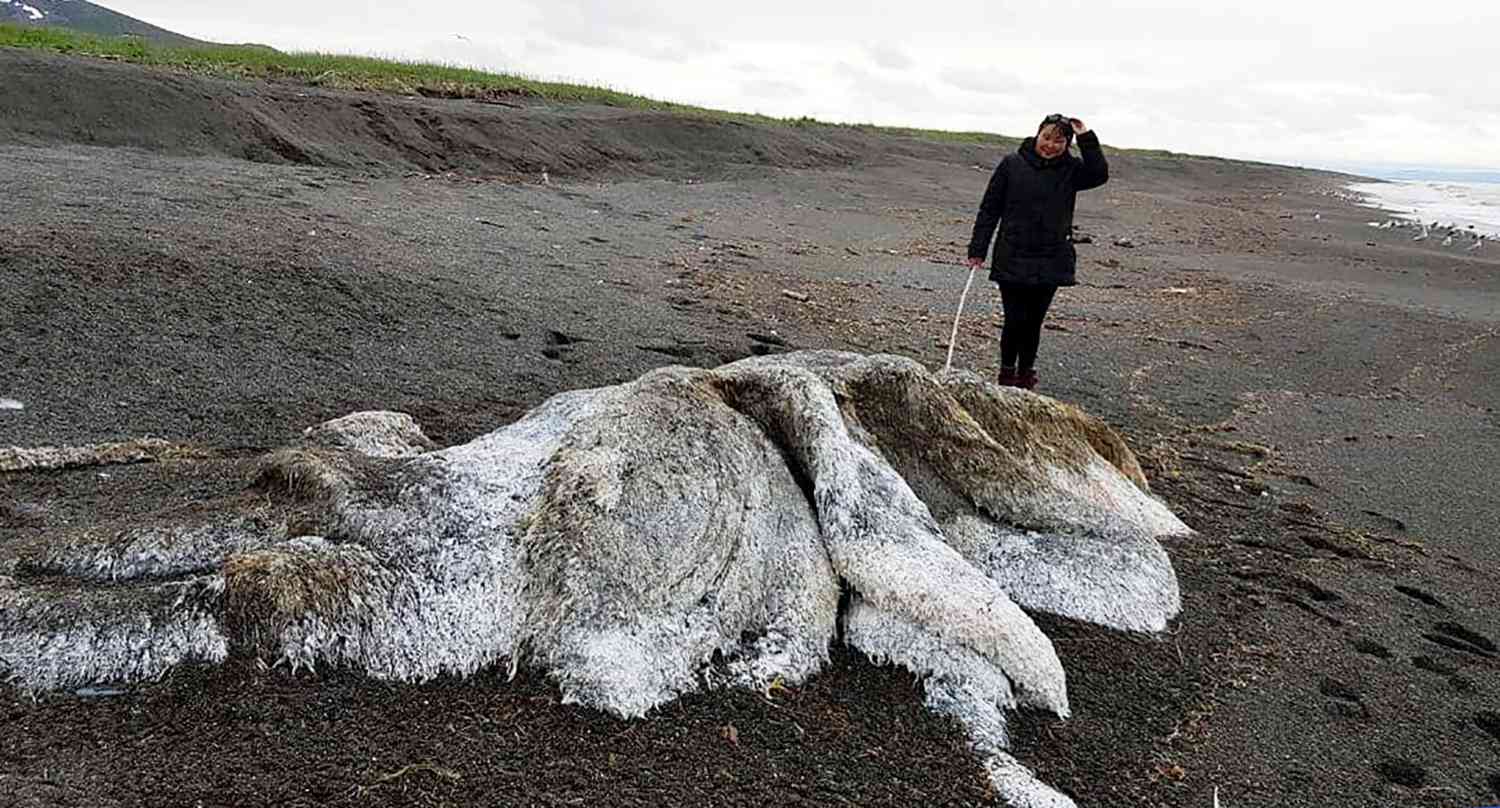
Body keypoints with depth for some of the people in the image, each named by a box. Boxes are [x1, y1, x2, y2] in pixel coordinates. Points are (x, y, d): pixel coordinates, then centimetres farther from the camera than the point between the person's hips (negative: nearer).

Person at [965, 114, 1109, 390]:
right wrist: (977, 251, -3)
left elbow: (1099, 175, -14)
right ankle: (1007, 372, 18)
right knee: (1015, 321, -3)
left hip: (1051, 263, 2)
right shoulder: (1012, 165, -1)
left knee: (1034, 322, 9)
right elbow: (989, 209, 1)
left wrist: (1086, 138, -14)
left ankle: (1026, 375, 24)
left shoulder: (1069, 169, 5)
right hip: (1012, 261, -2)